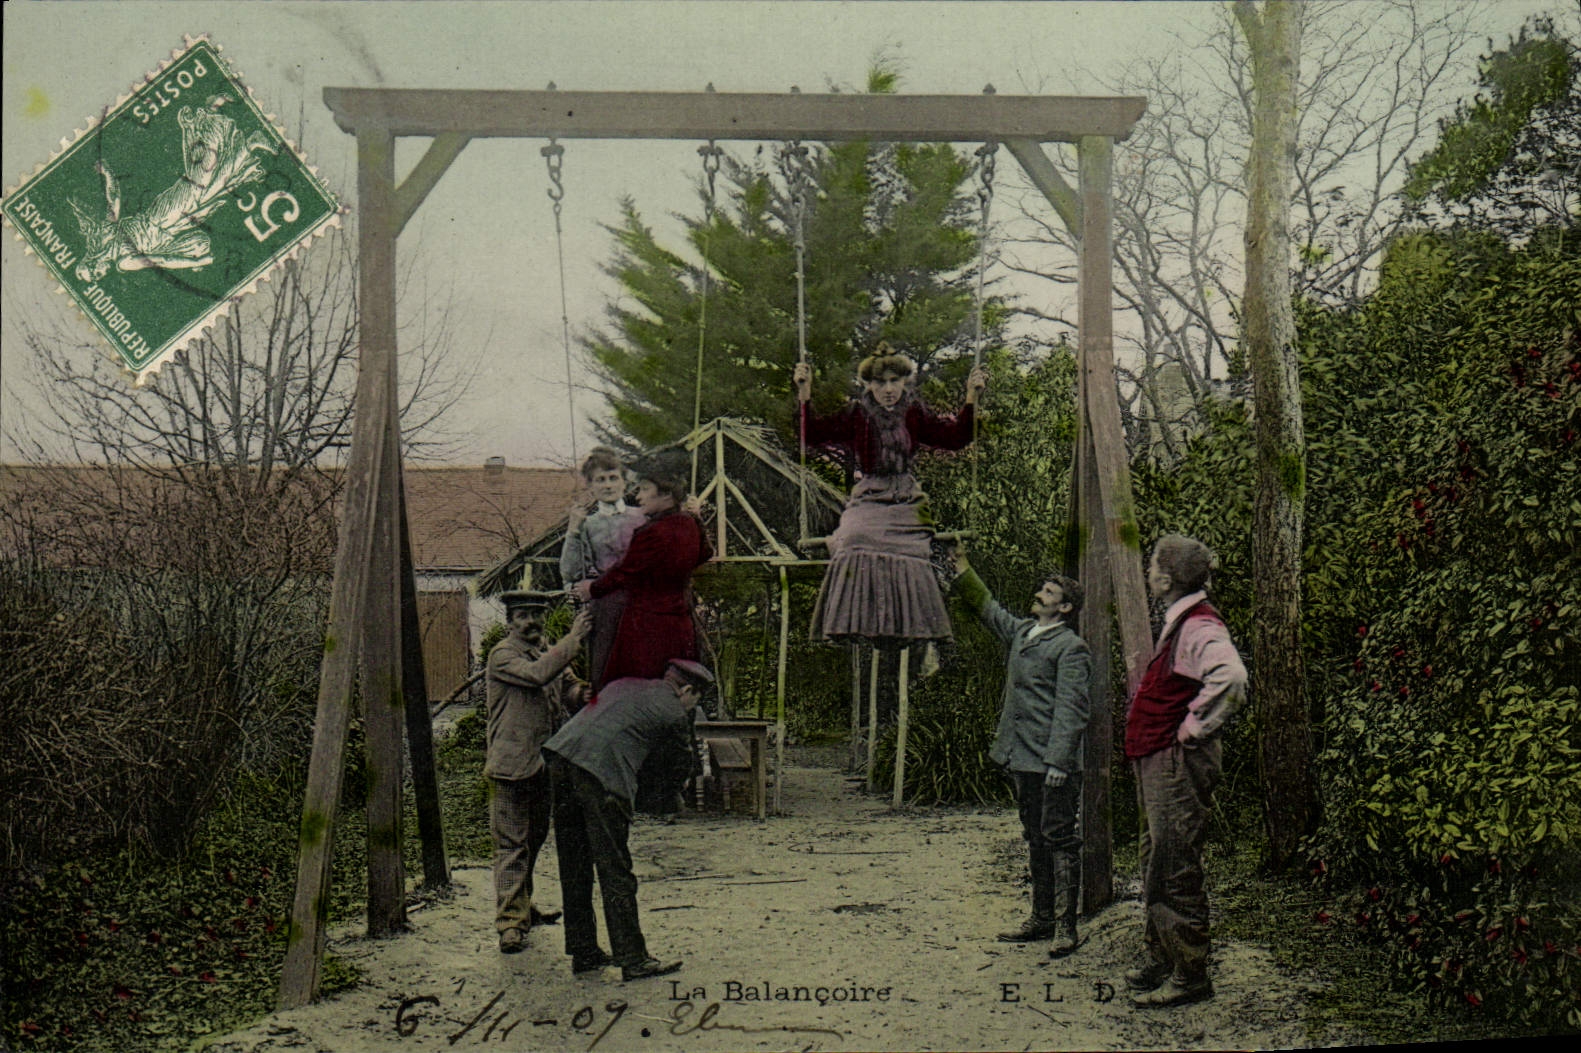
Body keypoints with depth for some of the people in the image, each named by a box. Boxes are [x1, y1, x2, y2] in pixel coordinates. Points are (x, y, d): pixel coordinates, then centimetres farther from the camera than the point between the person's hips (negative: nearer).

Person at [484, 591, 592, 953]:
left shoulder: (549, 653, 16)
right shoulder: (502, 655, -9)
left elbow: (570, 688, 9)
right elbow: (538, 674, -27)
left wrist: (584, 692, -14)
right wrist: (573, 638, -24)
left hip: (543, 766, 8)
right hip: (510, 767, -8)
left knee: (533, 840, 17)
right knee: (512, 845, -7)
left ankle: (523, 908, 31)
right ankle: (509, 923, -5)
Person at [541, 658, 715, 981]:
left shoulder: (626, 684, 26)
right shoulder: (673, 711, 6)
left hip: (562, 757, 8)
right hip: (601, 772, -8)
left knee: (575, 867, 13)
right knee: (615, 870, -2)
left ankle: (583, 952, 22)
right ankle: (632, 959, 3)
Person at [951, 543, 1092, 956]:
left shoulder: (1070, 648, -9)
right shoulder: (1021, 632, 14)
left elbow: (1071, 709, -16)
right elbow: (987, 607, 32)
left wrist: (1058, 762, -22)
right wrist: (962, 569, 29)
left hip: (1054, 764, -8)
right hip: (1022, 759, 8)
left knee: (1059, 840, -5)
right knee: (1036, 840, 15)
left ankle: (1065, 928, -2)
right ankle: (1042, 918, 24)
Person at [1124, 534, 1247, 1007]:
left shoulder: (1198, 626, -18)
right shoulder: (1179, 622, 15)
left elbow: (1230, 676, -37)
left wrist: (1193, 728, -27)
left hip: (1180, 764, -11)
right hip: (1160, 762, 11)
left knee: (1174, 870, -6)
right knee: (1158, 864, 18)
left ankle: (1190, 976, 2)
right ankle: (1161, 963, 28)